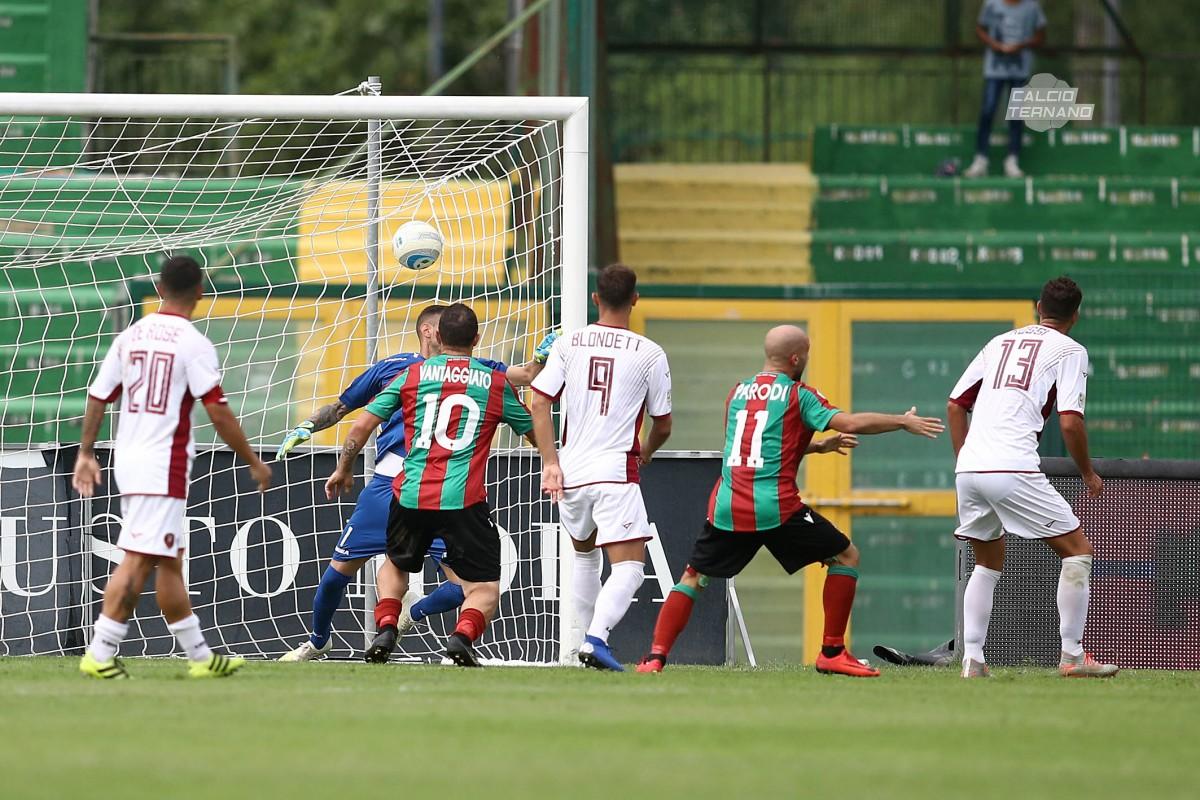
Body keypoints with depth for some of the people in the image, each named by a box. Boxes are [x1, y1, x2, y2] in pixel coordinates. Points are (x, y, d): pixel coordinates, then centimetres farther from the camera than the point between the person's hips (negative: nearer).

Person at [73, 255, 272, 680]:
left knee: (168, 561, 12)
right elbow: (218, 411, -12)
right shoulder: (193, 343, -10)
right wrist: (254, 462, -3)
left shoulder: (131, 336, 8)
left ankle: (199, 655, 18)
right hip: (164, 467, -7)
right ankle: (100, 653, -12)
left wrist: (86, 454, 22)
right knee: (139, 561, -8)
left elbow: (97, 398, 11)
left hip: (128, 462, 7)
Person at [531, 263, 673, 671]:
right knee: (629, 566, -6)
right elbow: (663, 425, 7)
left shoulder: (568, 344, 5)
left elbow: (539, 403, -3)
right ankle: (596, 638, -27)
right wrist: (645, 453, 28)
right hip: (616, 472, -4)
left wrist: (550, 462, -2)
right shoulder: (650, 354, 0)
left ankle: (589, 639, 27)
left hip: (570, 472, 4)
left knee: (585, 555, 26)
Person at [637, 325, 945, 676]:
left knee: (693, 577, 18)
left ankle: (656, 656, 2)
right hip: (776, 508, -5)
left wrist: (818, 446, 37)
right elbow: (849, 423, -9)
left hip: (727, 506, 5)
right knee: (846, 557, 11)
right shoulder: (798, 395, 2)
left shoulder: (737, 393, 20)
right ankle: (832, 653, 7)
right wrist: (902, 421, 2)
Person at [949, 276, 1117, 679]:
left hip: (968, 468, 6)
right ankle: (1072, 656, 0)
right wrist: (1088, 474, 8)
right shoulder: (1069, 351, 5)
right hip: (1013, 469, -6)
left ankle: (971, 659, 10)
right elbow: (1070, 422, -6)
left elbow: (955, 405, 21)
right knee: (1078, 550, 5)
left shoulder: (1000, 342, 22)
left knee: (988, 564, 22)